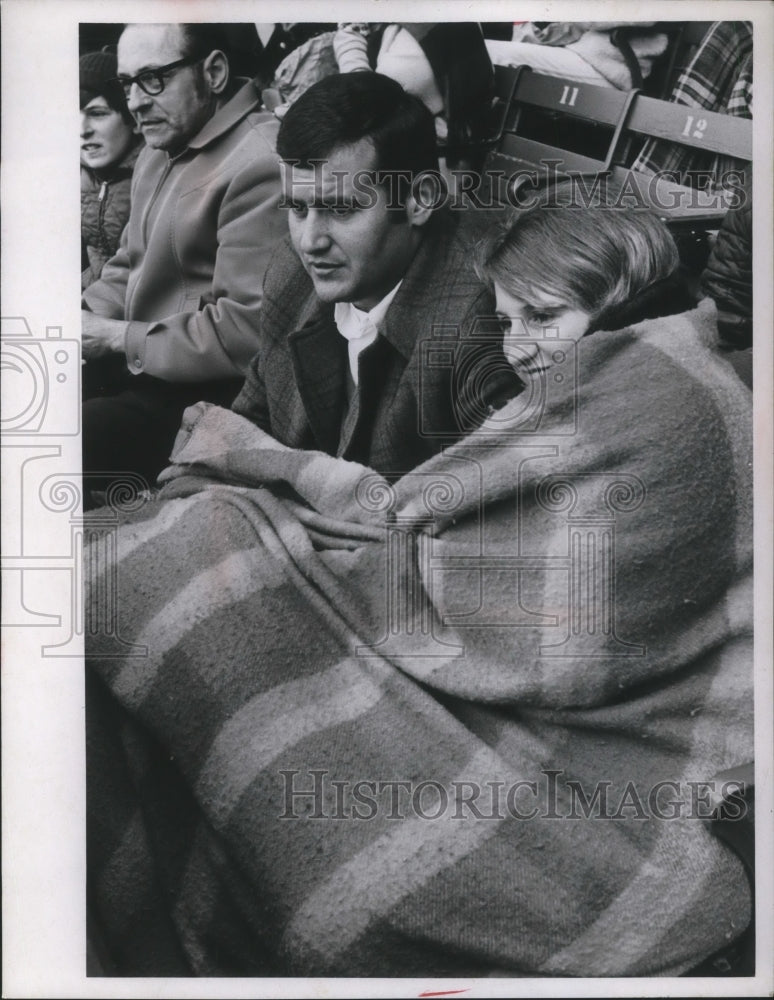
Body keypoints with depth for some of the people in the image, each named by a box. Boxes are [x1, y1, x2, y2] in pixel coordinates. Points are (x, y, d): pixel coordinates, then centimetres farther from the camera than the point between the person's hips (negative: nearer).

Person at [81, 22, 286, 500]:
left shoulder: (258, 164, -19)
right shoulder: (162, 149, 12)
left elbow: (246, 331, -25)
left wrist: (119, 337, -16)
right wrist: (89, 318, 1)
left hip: (204, 395, -9)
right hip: (140, 367, 10)